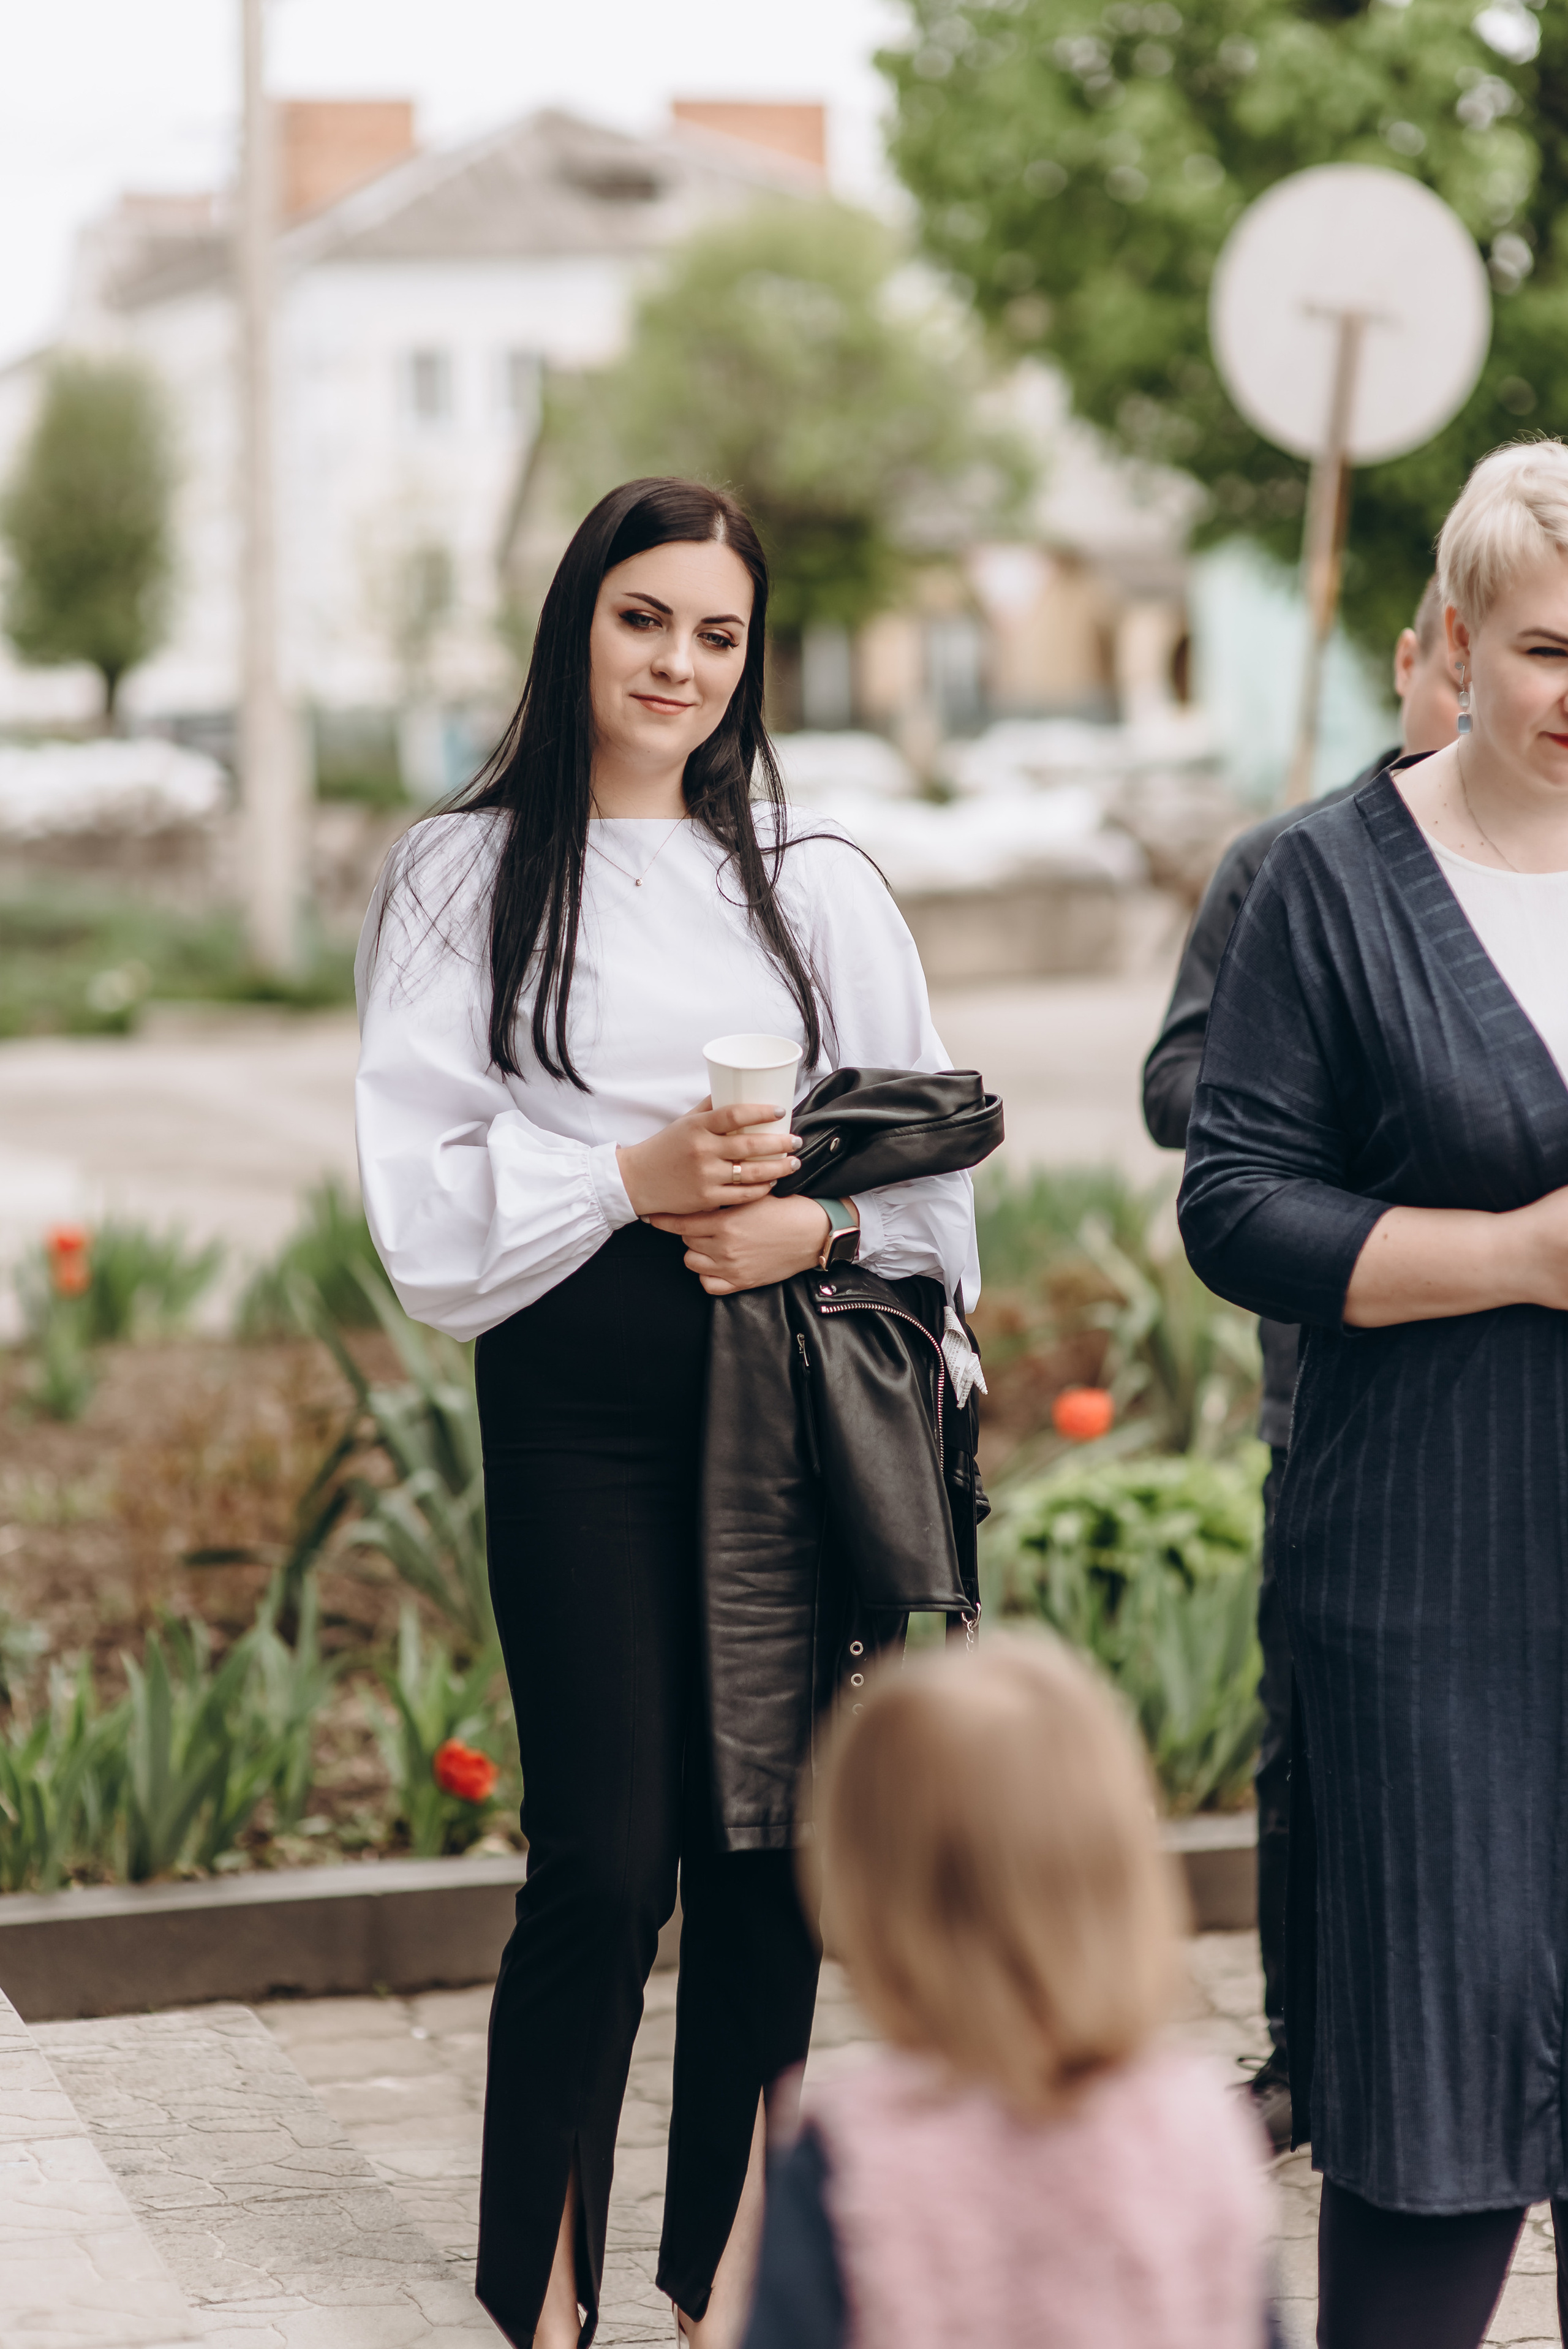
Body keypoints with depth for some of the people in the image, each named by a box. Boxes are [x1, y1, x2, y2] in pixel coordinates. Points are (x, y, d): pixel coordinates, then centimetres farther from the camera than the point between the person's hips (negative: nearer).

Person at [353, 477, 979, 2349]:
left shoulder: (815, 883, 10)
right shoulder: (466, 877, 4)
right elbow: (422, 1181, -2)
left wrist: (820, 1219, -10)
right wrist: (638, 1177, -15)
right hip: (582, 1397, -3)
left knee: (768, 1845, 5)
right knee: (607, 1858, -8)